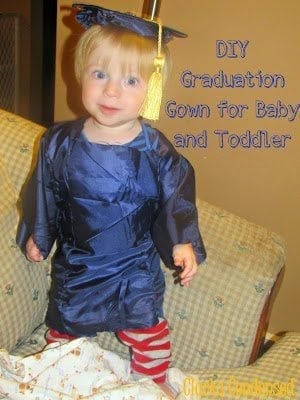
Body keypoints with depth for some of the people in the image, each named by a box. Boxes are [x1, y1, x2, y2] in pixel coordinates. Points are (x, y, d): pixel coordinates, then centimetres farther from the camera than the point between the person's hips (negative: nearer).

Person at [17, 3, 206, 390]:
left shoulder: (156, 152, -20)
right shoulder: (59, 143, -14)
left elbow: (177, 202, -8)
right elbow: (44, 193, 1)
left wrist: (182, 243, -19)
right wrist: (36, 235, 10)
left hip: (136, 270, -2)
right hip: (74, 265, 3)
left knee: (147, 335, 11)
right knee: (63, 328, 23)